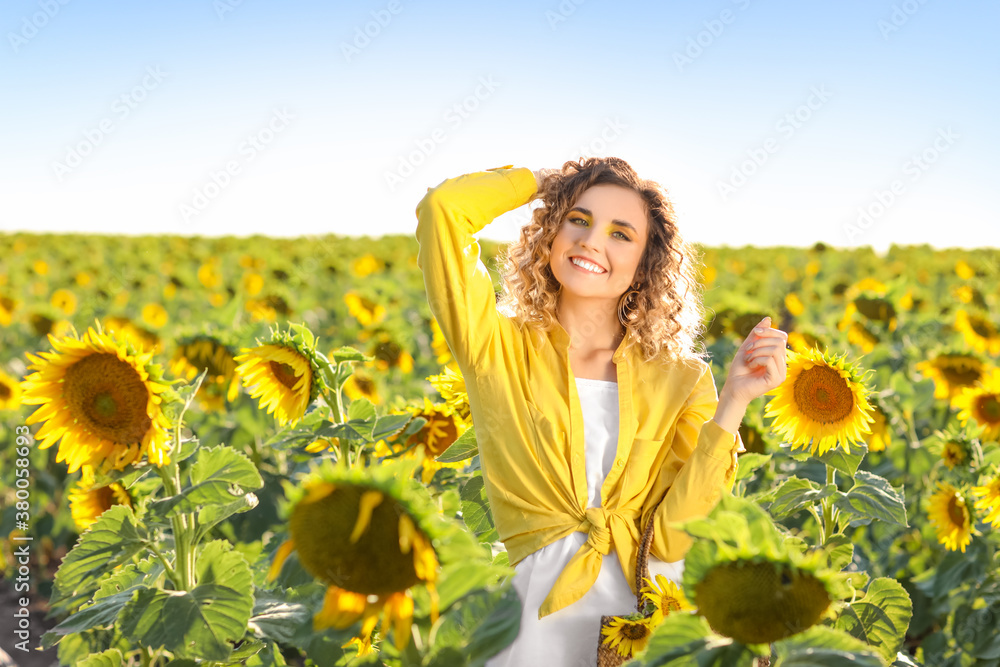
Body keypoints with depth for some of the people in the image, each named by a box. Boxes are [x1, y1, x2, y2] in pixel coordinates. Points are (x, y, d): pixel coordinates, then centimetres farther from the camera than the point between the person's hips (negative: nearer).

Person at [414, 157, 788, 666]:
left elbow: (671, 538, -10)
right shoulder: (498, 348, -3)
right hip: (544, 618, 0)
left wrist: (734, 402, -14)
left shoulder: (681, 381, 1)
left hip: (657, 613, 1)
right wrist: (548, 179, 0)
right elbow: (442, 207, -17)